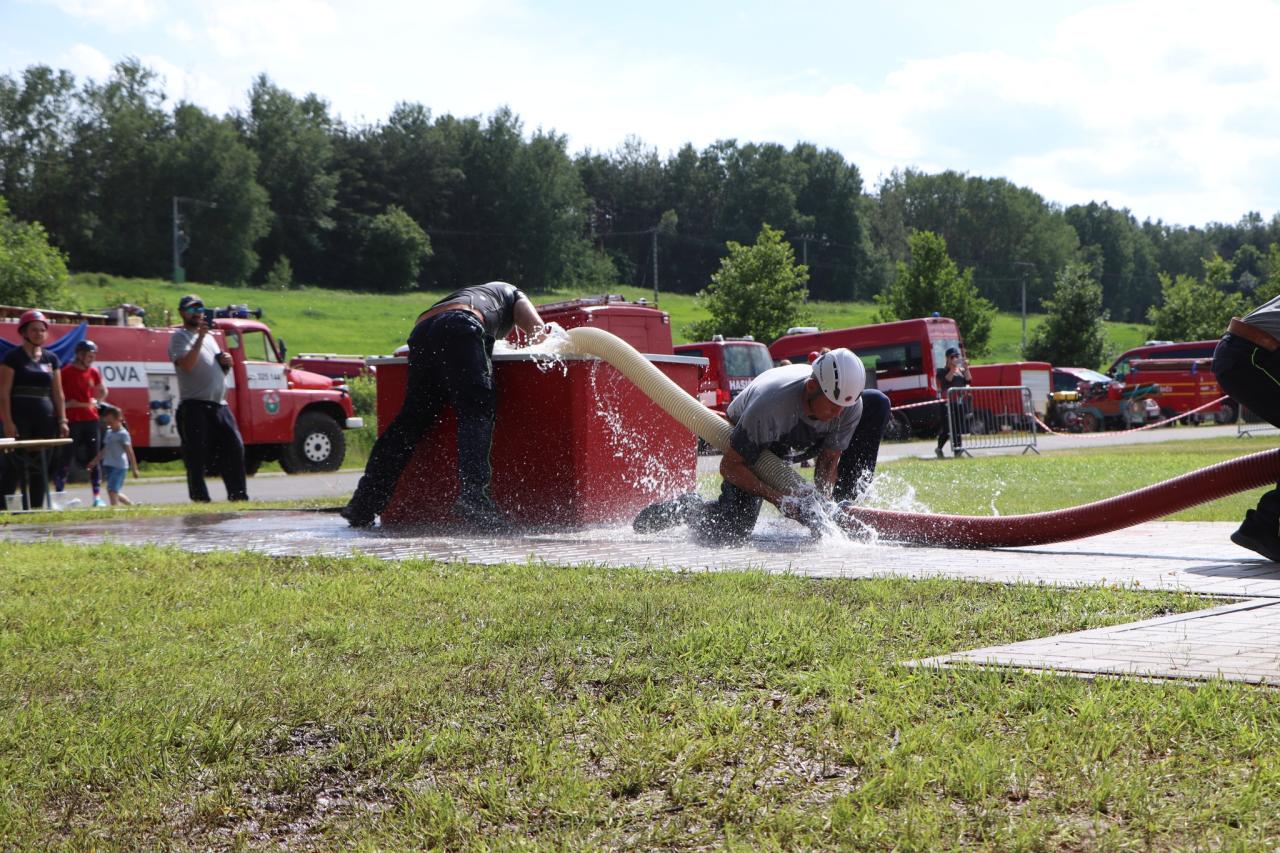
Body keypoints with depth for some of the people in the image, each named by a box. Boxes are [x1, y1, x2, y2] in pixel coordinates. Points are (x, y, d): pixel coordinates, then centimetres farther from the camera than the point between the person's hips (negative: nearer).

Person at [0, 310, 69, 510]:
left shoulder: (51, 359, 14)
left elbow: (58, 394, 15)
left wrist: (62, 421, 7)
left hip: (45, 420, 5)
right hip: (20, 420, -5)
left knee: (41, 469, 5)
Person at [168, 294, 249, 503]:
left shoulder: (208, 336, 23)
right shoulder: (180, 336, 0)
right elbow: (186, 365, -19)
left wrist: (226, 362, 6)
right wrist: (200, 337, -20)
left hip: (219, 404, 7)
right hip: (194, 406, -7)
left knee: (235, 448, 3)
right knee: (196, 457, -6)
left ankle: (239, 496, 10)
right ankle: (199, 499, -2)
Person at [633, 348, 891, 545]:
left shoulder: (851, 405, -30)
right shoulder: (769, 406, -43)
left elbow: (829, 461, -17)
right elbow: (729, 466, -31)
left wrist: (821, 495, -37)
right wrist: (778, 499, -38)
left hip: (806, 441, 5)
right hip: (749, 445, -5)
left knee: (877, 403, -12)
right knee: (729, 533, -26)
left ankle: (842, 507, -8)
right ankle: (687, 507, 11)